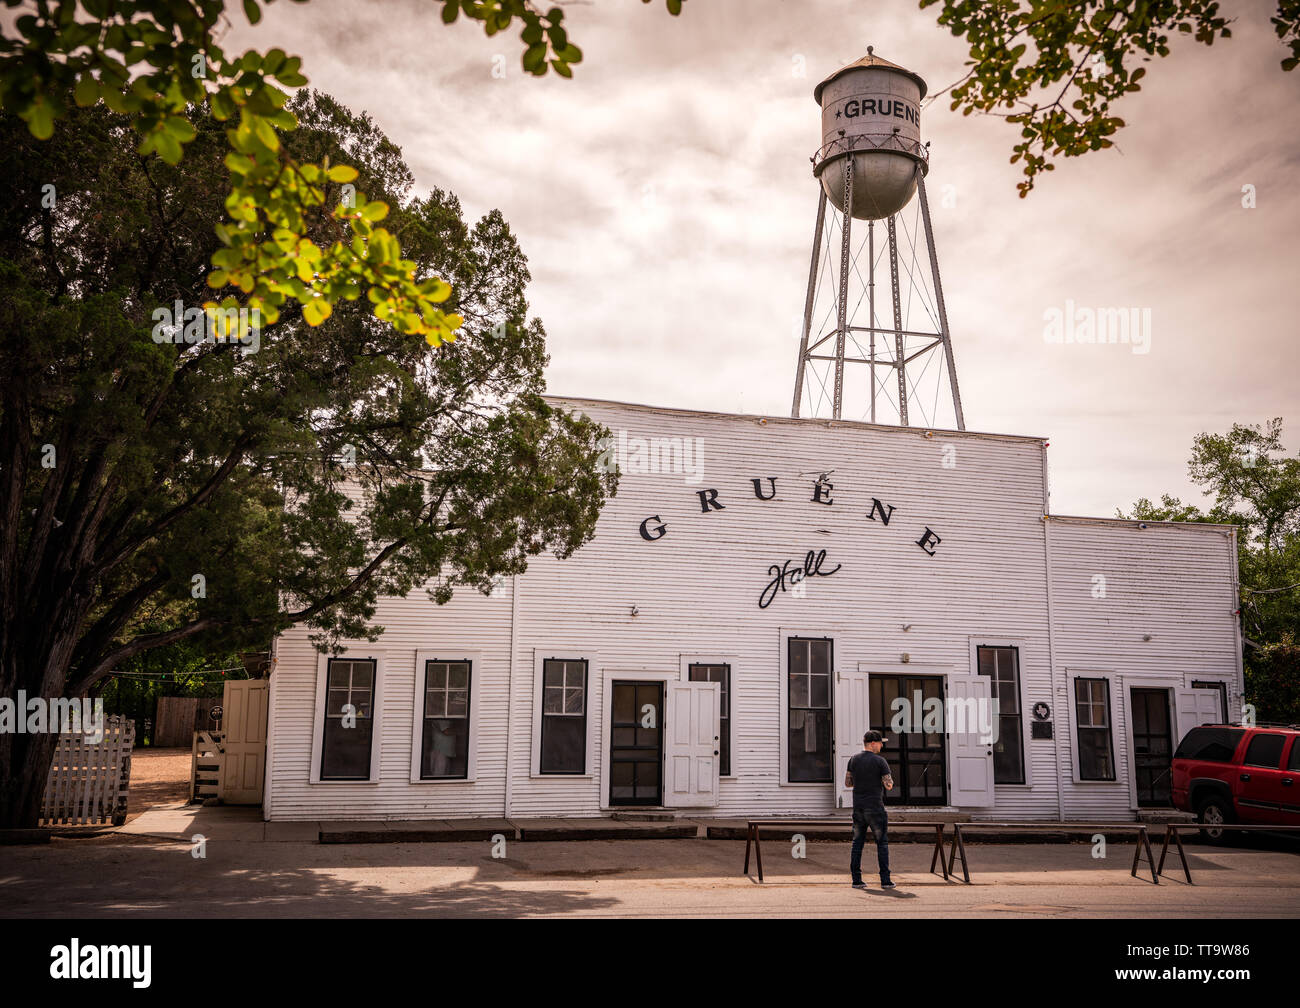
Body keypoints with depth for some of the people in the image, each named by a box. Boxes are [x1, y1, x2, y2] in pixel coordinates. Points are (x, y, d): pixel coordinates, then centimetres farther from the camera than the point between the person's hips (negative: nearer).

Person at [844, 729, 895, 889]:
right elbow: (889, 786, -10)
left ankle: (856, 879, 6)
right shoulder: (880, 761, -9)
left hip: (858, 808, 5)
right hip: (875, 807, -4)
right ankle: (885, 880, 3)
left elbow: (847, 783, 10)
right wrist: (888, 781, 11)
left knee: (857, 843, 8)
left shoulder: (853, 759, 6)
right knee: (882, 843, 4)